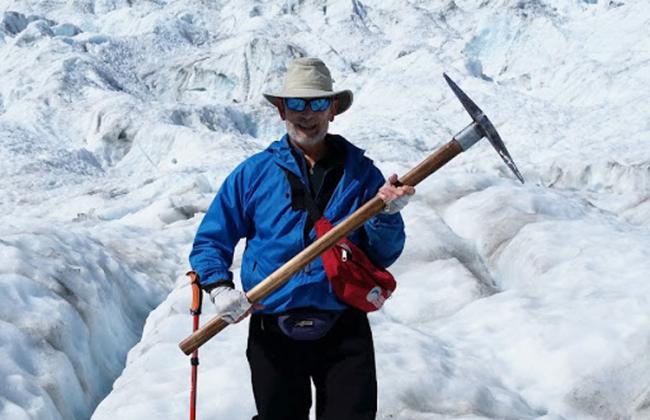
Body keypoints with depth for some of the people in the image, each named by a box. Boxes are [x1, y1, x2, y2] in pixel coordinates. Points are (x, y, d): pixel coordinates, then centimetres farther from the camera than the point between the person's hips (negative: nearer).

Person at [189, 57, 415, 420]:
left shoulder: (361, 173, 4)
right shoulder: (253, 173, 3)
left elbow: (384, 256, 2)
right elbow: (211, 241, 7)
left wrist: (386, 213, -17)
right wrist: (220, 288, -10)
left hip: (344, 329, 0)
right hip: (273, 332, 0)